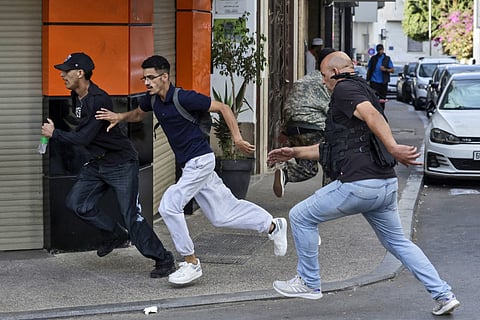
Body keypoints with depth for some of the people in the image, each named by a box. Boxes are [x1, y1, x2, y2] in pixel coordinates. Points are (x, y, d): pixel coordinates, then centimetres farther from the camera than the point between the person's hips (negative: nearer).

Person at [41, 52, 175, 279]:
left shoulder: (98, 100, -25)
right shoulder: (77, 97, 5)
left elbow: (84, 138, -25)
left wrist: (54, 133, -15)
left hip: (121, 163, -9)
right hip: (97, 163, 9)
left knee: (131, 216, -11)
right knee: (76, 203, 2)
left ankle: (164, 261, 0)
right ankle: (115, 234, 19)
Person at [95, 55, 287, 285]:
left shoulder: (184, 98, -20)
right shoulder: (152, 100, 3)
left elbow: (223, 108, -14)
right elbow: (138, 114, 25)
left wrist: (237, 139, -20)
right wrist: (119, 117, 4)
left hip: (200, 160, -9)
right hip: (190, 164, 9)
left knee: (169, 205, -17)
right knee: (221, 214, 14)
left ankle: (191, 263, -7)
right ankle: (273, 226, 31)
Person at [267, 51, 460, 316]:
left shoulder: (344, 88, -2)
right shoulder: (362, 91, 28)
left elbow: (371, 114, -23)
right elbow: (331, 149, 33)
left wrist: (392, 148, -33)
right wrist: (294, 153, 33)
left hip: (358, 183, -10)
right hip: (386, 184, 10)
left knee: (301, 216, 6)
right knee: (397, 241, 18)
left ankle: (308, 283, 14)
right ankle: (443, 295, 11)